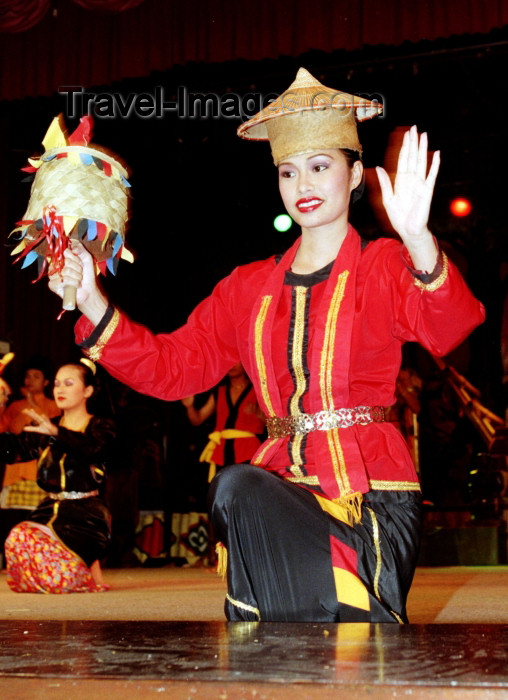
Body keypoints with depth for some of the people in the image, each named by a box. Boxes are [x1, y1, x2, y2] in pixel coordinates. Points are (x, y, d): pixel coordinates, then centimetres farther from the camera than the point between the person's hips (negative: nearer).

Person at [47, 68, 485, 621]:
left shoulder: (384, 267, 3)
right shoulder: (249, 288, 19)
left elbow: (449, 327, -20)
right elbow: (172, 366, 13)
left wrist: (418, 240, -41)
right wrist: (92, 304, -1)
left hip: (373, 492, -5)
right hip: (286, 487, 5)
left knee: (237, 488, -29)